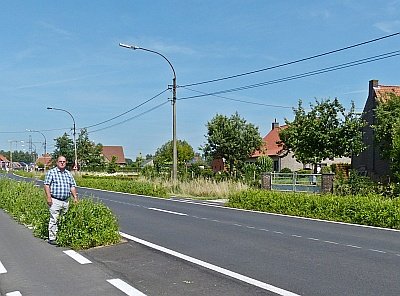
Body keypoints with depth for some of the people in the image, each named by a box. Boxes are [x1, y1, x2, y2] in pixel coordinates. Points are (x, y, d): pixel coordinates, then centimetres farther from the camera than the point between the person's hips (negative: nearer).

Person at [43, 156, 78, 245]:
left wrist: (75, 197, 5)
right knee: (54, 220, -4)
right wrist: (48, 197, -15)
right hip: (55, 201, -5)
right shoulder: (51, 172, 0)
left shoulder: (69, 174, 15)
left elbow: (72, 186, 16)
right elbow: (46, 185, -6)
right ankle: (52, 238, 2)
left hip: (66, 201, 5)